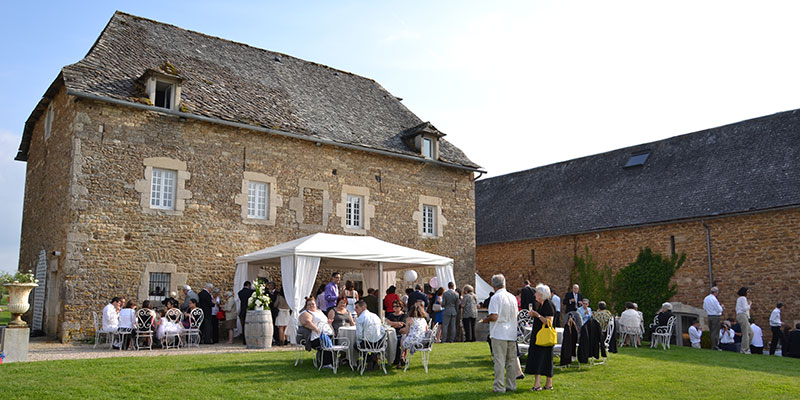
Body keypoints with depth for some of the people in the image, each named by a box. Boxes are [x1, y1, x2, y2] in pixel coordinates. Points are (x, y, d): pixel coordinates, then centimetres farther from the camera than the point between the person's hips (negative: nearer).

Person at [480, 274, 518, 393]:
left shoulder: (496, 297, -12)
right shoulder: (513, 297, 8)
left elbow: (494, 316, -19)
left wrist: (486, 320, -1)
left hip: (499, 334, -6)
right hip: (512, 333, 6)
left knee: (499, 361, -3)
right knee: (511, 360, 11)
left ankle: (499, 387, -2)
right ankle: (511, 385, 17)